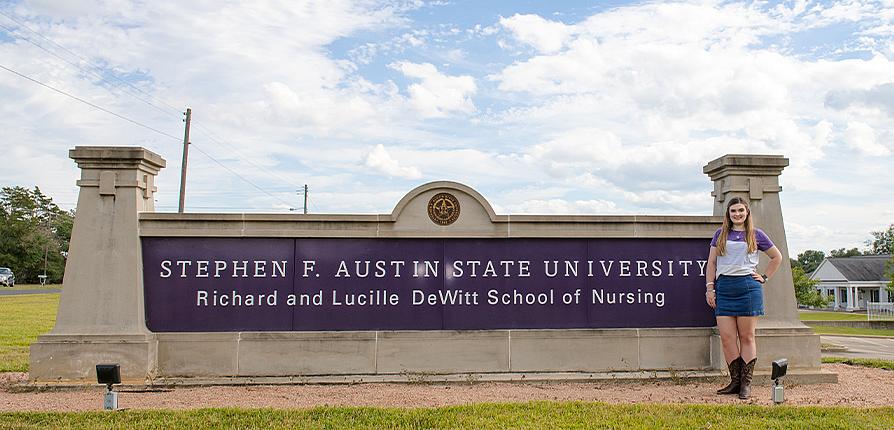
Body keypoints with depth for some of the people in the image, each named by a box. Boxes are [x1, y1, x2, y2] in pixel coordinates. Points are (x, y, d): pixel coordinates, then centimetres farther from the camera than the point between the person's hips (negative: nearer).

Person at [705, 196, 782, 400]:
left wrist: (765, 277, 10)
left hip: (748, 287, -2)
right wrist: (710, 288, 4)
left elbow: (777, 257, 20)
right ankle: (735, 381, 8)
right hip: (724, 288, 2)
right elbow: (711, 263, 12)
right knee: (726, 337, -2)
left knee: (747, 337, 1)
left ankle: (746, 383, 7)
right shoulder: (720, 234, 13)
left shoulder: (756, 235, 9)